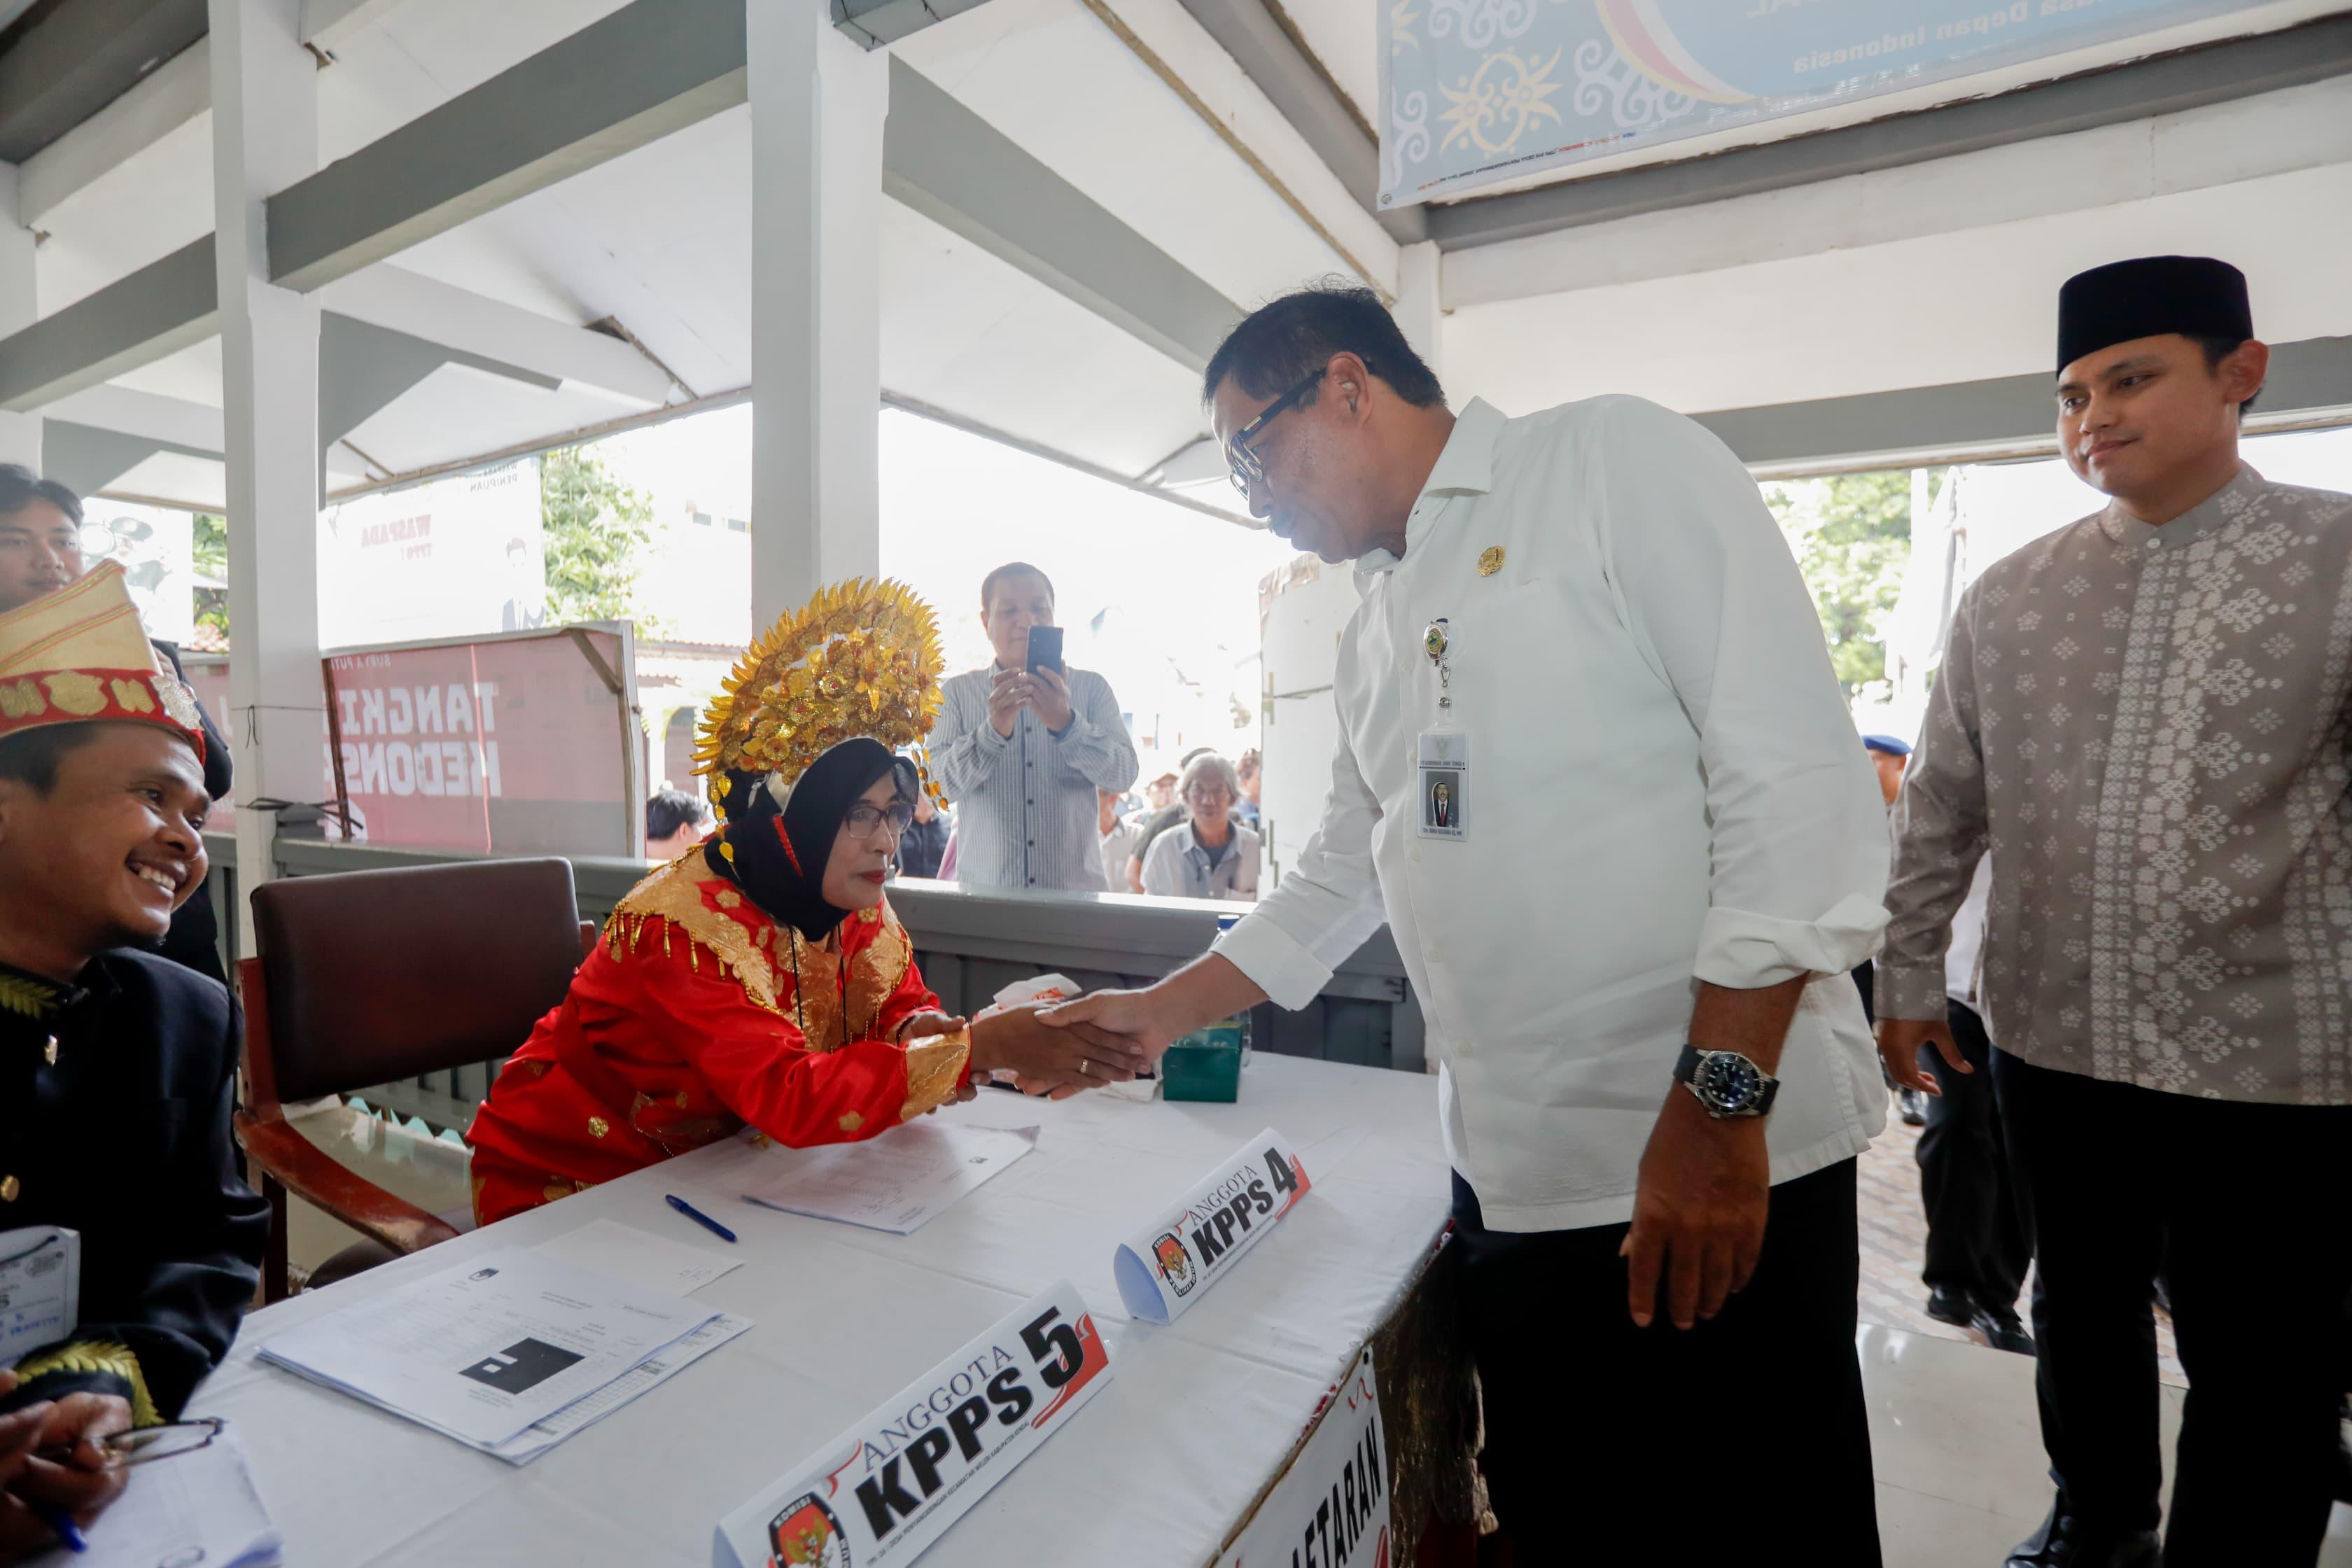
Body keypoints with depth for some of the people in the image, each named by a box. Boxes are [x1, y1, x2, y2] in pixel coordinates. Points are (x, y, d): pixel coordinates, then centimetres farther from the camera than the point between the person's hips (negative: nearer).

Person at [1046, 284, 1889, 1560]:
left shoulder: (1619, 460, -5)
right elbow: (1342, 879, 19)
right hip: (1510, 1178, 7)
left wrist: (1722, 1101, -18)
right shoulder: (1375, 626, 15)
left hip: (1722, 1165, -6)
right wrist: (1158, 1013, 18)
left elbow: (1797, 772, -14)